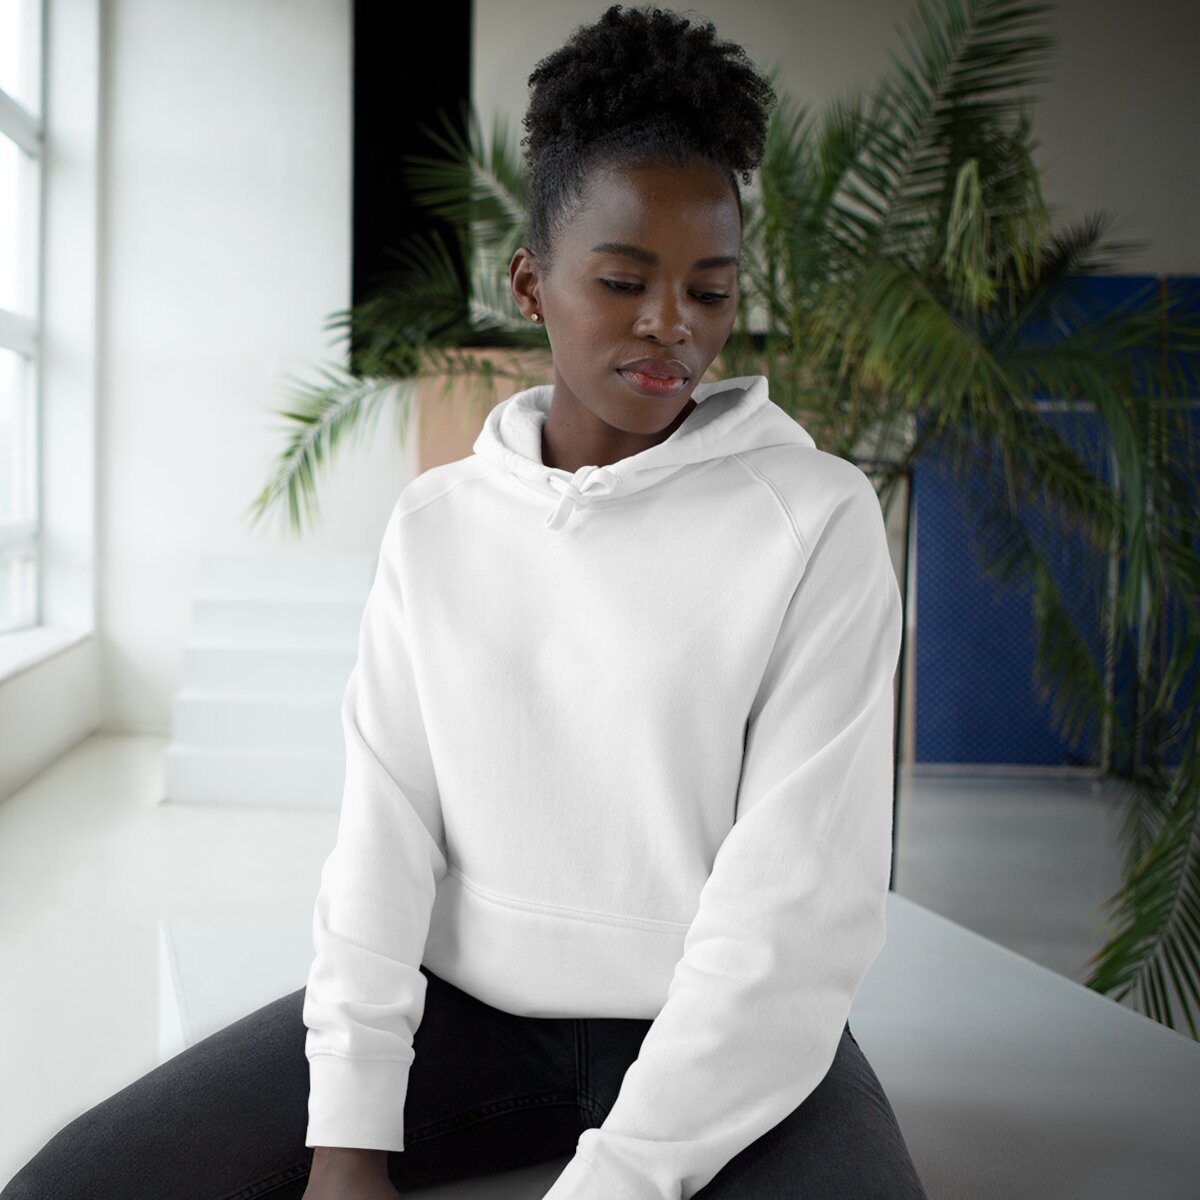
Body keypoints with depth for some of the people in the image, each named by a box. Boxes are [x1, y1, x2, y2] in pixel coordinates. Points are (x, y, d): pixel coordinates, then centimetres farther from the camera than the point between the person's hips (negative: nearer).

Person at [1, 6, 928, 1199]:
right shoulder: (437, 523, 3)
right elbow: (384, 825, -1)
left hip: (720, 1034, -2)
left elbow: (798, 893, -15)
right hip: (460, 1005, 3)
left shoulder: (817, 519, -9)